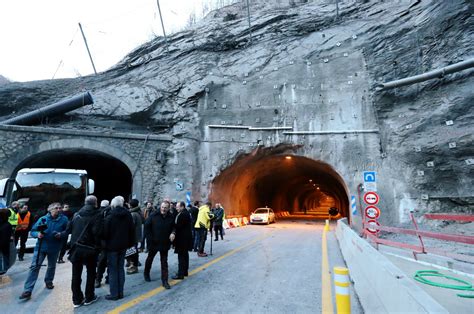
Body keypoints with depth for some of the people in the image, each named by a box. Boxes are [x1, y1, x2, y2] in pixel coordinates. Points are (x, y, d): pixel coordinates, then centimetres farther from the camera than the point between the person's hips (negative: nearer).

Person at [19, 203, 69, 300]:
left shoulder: (64, 219, -8)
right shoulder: (43, 219, -8)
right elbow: (33, 231, -1)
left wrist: (61, 234, -20)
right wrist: (37, 234, -22)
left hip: (54, 248, 1)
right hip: (41, 246, -1)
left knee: (51, 266, 18)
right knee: (35, 266, -7)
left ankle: (49, 281, 43)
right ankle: (28, 290, -1)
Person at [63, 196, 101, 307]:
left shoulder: (77, 214, 6)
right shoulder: (96, 214, -11)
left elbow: (69, 229, 5)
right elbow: (96, 232, -19)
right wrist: (98, 245, -6)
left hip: (76, 247, 4)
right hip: (90, 248, -4)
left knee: (76, 274, 13)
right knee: (91, 273, 13)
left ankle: (77, 299, 21)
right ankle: (89, 297, 21)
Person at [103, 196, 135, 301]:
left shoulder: (110, 216, -13)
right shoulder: (128, 215, 1)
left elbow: (105, 232, -12)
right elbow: (132, 230, 5)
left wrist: (104, 244, 0)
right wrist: (131, 243, 12)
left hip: (112, 246, -5)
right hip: (123, 245, 5)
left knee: (112, 270, 4)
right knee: (120, 268, 13)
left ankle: (114, 294, 9)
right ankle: (120, 292, 19)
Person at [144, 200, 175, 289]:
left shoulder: (171, 217, -7)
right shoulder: (153, 215, -13)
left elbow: (173, 227, 6)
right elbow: (146, 227, -7)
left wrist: (172, 233, -14)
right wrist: (149, 238, -11)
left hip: (165, 243, 1)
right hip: (153, 242, 0)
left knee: (164, 262, 3)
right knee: (150, 259, 22)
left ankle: (165, 281, 10)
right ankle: (146, 273, 47)